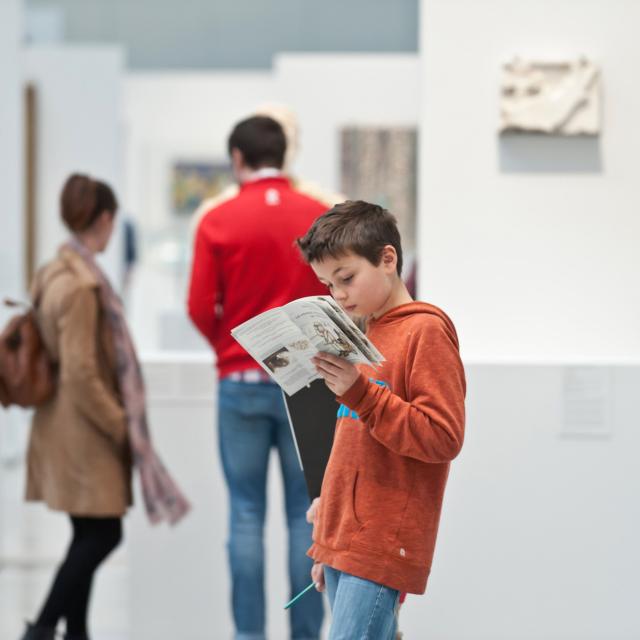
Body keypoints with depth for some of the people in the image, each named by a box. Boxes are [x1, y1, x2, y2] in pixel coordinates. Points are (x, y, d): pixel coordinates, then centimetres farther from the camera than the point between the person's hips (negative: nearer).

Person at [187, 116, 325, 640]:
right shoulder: (322, 218, -1)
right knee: (305, 512, 5)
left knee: (247, 512, 6)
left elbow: (200, 308, -4)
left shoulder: (219, 221, -4)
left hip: (241, 380, 0)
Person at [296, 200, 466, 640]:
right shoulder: (368, 335, 18)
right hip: (345, 539, 8)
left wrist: (358, 392, -19)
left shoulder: (425, 331, -7)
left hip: (382, 548, -8)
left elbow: (443, 438, -14)